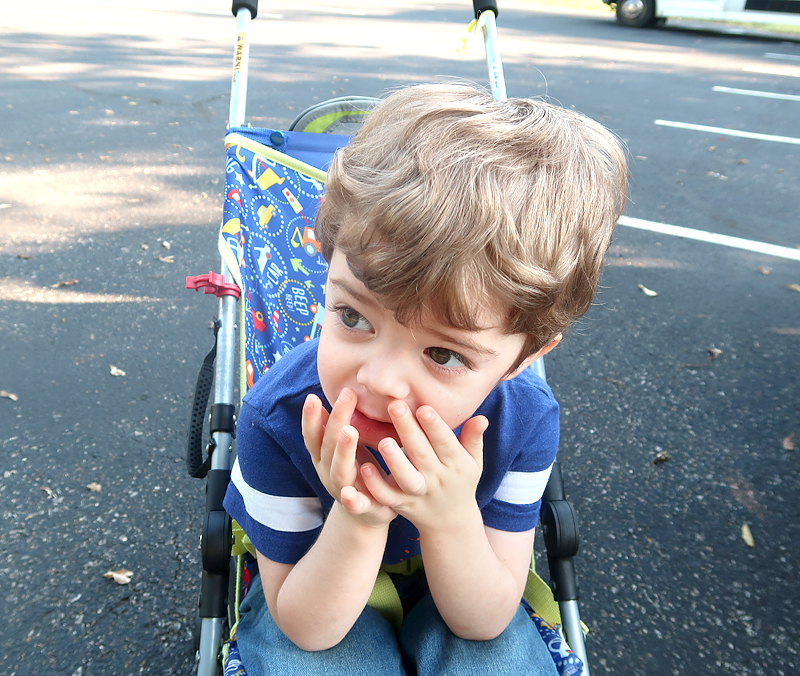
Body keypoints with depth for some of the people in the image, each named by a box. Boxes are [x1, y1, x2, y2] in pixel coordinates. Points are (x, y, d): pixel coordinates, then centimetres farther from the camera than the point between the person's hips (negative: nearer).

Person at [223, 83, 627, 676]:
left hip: (451, 597, 2)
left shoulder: (527, 421, -27)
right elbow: (305, 627, -20)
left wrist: (451, 522, -38)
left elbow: (486, 620, -17)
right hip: (320, 593, -1)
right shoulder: (278, 419, -31)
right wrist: (357, 520, -40)